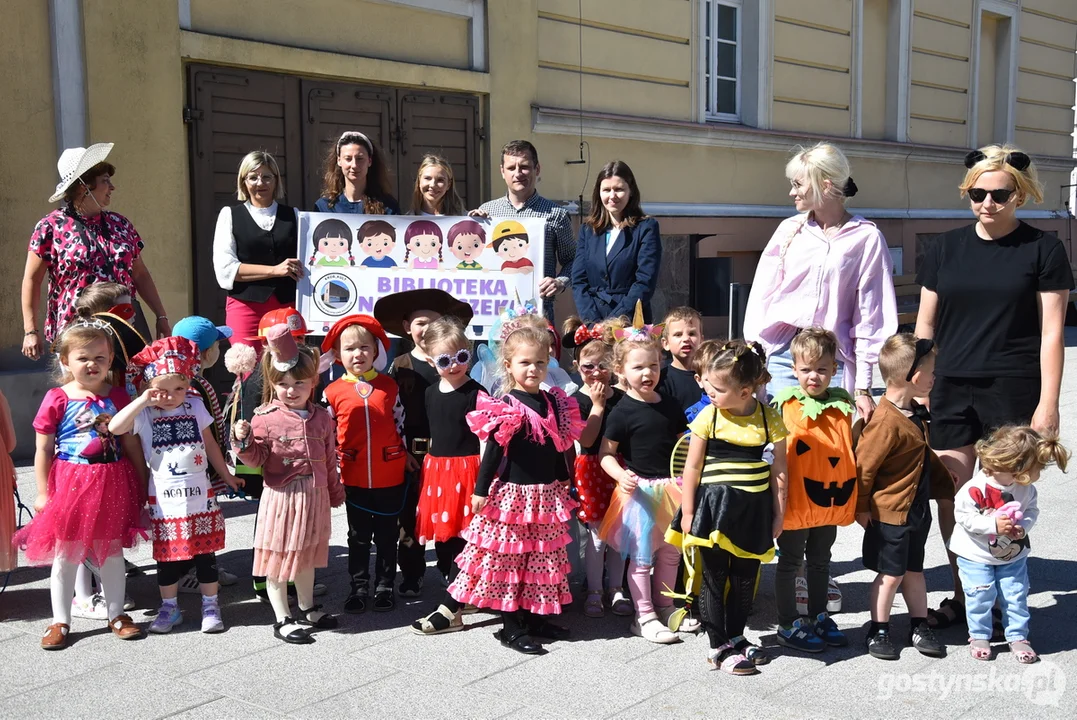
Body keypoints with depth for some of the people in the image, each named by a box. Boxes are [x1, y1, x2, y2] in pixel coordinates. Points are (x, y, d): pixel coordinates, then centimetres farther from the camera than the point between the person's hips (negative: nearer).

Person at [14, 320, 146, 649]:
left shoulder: (117, 397, 1)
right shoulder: (57, 399, -6)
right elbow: (44, 450, -2)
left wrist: (139, 485, 6)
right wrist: (43, 492, -4)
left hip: (111, 485, 2)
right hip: (69, 484, -2)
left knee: (112, 551, 13)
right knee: (65, 555, 9)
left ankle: (116, 614, 28)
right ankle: (60, 621, 23)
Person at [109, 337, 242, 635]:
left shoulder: (195, 406, 2)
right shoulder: (144, 414, -5)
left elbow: (210, 444, 12)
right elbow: (114, 428, -24)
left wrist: (227, 476, 18)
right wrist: (143, 401, -27)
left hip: (200, 494, 1)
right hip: (165, 498, -1)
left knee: (205, 552, 9)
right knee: (168, 554, 10)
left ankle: (211, 606, 21)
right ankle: (169, 607, 27)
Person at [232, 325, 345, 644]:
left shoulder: (322, 417, 3)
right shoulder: (265, 418, -10)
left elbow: (329, 459, 11)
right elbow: (256, 458, -9)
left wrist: (335, 492, 17)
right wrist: (244, 441, -28)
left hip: (314, 497, 5)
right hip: (281, 496, -4)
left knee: (307, 555, 20)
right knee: (278, 558, 5)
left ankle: (307, 608, 36)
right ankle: (283, 619, 18)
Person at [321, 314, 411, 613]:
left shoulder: (389, 385, 1)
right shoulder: (333, 392, -3)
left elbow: (400, 422, 10)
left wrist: (405, 454, 10)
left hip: (390, 475, 1)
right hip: (354, 476, 0)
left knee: (387, 534, 11)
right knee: (358, 536, 13)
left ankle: (385, 586, 24)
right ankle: (359, 587, 25)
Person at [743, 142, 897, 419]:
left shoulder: (867, 238, -1)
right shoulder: (789, 229, 8)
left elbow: (869, 316, -1)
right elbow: (761, 298, 9)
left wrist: (863, 388, -2)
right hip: (782, 354, 2)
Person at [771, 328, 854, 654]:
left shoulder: (842, 404, 4)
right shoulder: (786, 405, -11)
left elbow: (848, 447, 14)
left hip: (830, 501, 5)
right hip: (796, 501, -5)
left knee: (821, 562, 20)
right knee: (790, 563, 8)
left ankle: (818, 617, 36)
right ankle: (788, 624, 20)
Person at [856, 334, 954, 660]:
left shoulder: (915, 414, 7)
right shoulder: (887, 422, -25)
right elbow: (863, 466, -21)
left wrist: (950, 486, 24)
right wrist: (861, 508, -14)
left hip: (917, 509, 9)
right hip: (890, 514, -8)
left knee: (914, 570, 18)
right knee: (891, 574, 3)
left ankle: (920, 627, 29)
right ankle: (878, 631, 18)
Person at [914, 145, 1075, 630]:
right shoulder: (945, 249, 9)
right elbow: (925, 325, 13)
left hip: (1012, 391, -3)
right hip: (950, 391, 3)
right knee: (951, 498, 5)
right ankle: (962, 595, 20)